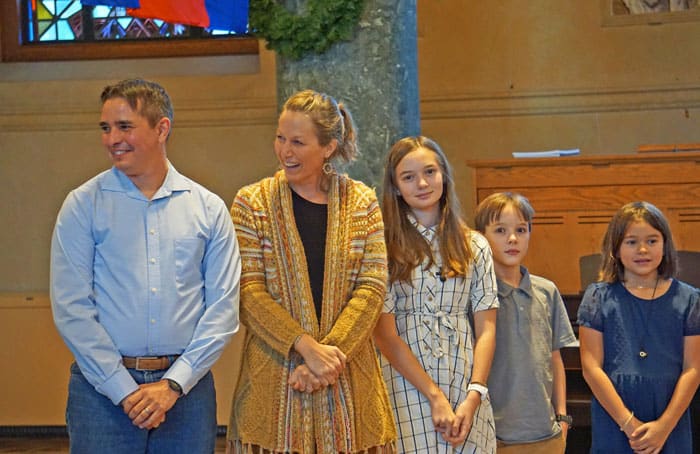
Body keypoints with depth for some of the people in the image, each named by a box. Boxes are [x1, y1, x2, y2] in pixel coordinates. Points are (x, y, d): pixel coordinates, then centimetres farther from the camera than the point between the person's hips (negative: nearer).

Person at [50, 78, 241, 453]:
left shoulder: (209, 208, 4)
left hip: (186, 385, 1)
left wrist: (173, 383, -8)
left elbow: (223, 309, 1)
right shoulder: (83, 205, 1)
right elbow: (71, 309, -5)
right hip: (102, 388, -1)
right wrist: (124, 390, -11)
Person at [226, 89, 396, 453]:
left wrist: (330, 352, -13)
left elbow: (372, 287, -1)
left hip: (349, 379, 1)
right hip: (273, 378, -1)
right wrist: (307, 348, -16)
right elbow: (248, 292, -6)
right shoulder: (252, 203, 2)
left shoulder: (362, 203, 6)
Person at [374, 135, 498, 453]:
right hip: (408, 388, -3)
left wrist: (474, 396, -8)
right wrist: (435, 397, -12)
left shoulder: (474, 245, 8)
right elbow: (385, 334, -7)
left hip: (466, 387, 3)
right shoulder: (384, 247, -2)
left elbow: (486, 327, 5)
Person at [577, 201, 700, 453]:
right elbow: (592, 367, -4)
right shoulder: (599, 297, 0)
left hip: (672, 429, 1)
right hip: (613, 428, -1)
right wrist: (629, 423, -10)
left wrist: (664, 426, -9)